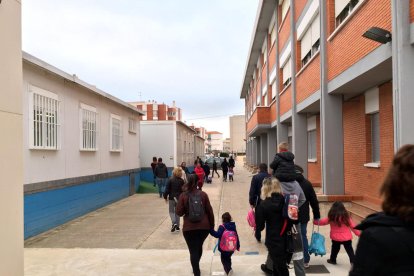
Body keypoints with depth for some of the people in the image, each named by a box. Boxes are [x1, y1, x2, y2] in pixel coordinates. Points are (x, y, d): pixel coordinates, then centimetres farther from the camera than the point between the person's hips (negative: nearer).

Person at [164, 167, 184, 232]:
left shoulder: (170, 180, -11)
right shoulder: (181, 181, -3)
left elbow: (167, 189, -10)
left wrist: (165, 197, 1)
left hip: (172, 198, -2)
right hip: (179, 198, 3)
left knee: (171, 211, 9)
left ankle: (174, 223, -13)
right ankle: (177, 226, 16)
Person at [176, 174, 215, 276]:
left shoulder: (183, 196, -7)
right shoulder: (203, 194, -3)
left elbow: (179, 212, -8)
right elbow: (209, 211, -1)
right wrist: (212, 225, 9)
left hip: (189, 228, -3)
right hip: (204, 226, 3)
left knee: (193, 251, 4)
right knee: (199, 246, 24)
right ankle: (196, 268, 43)